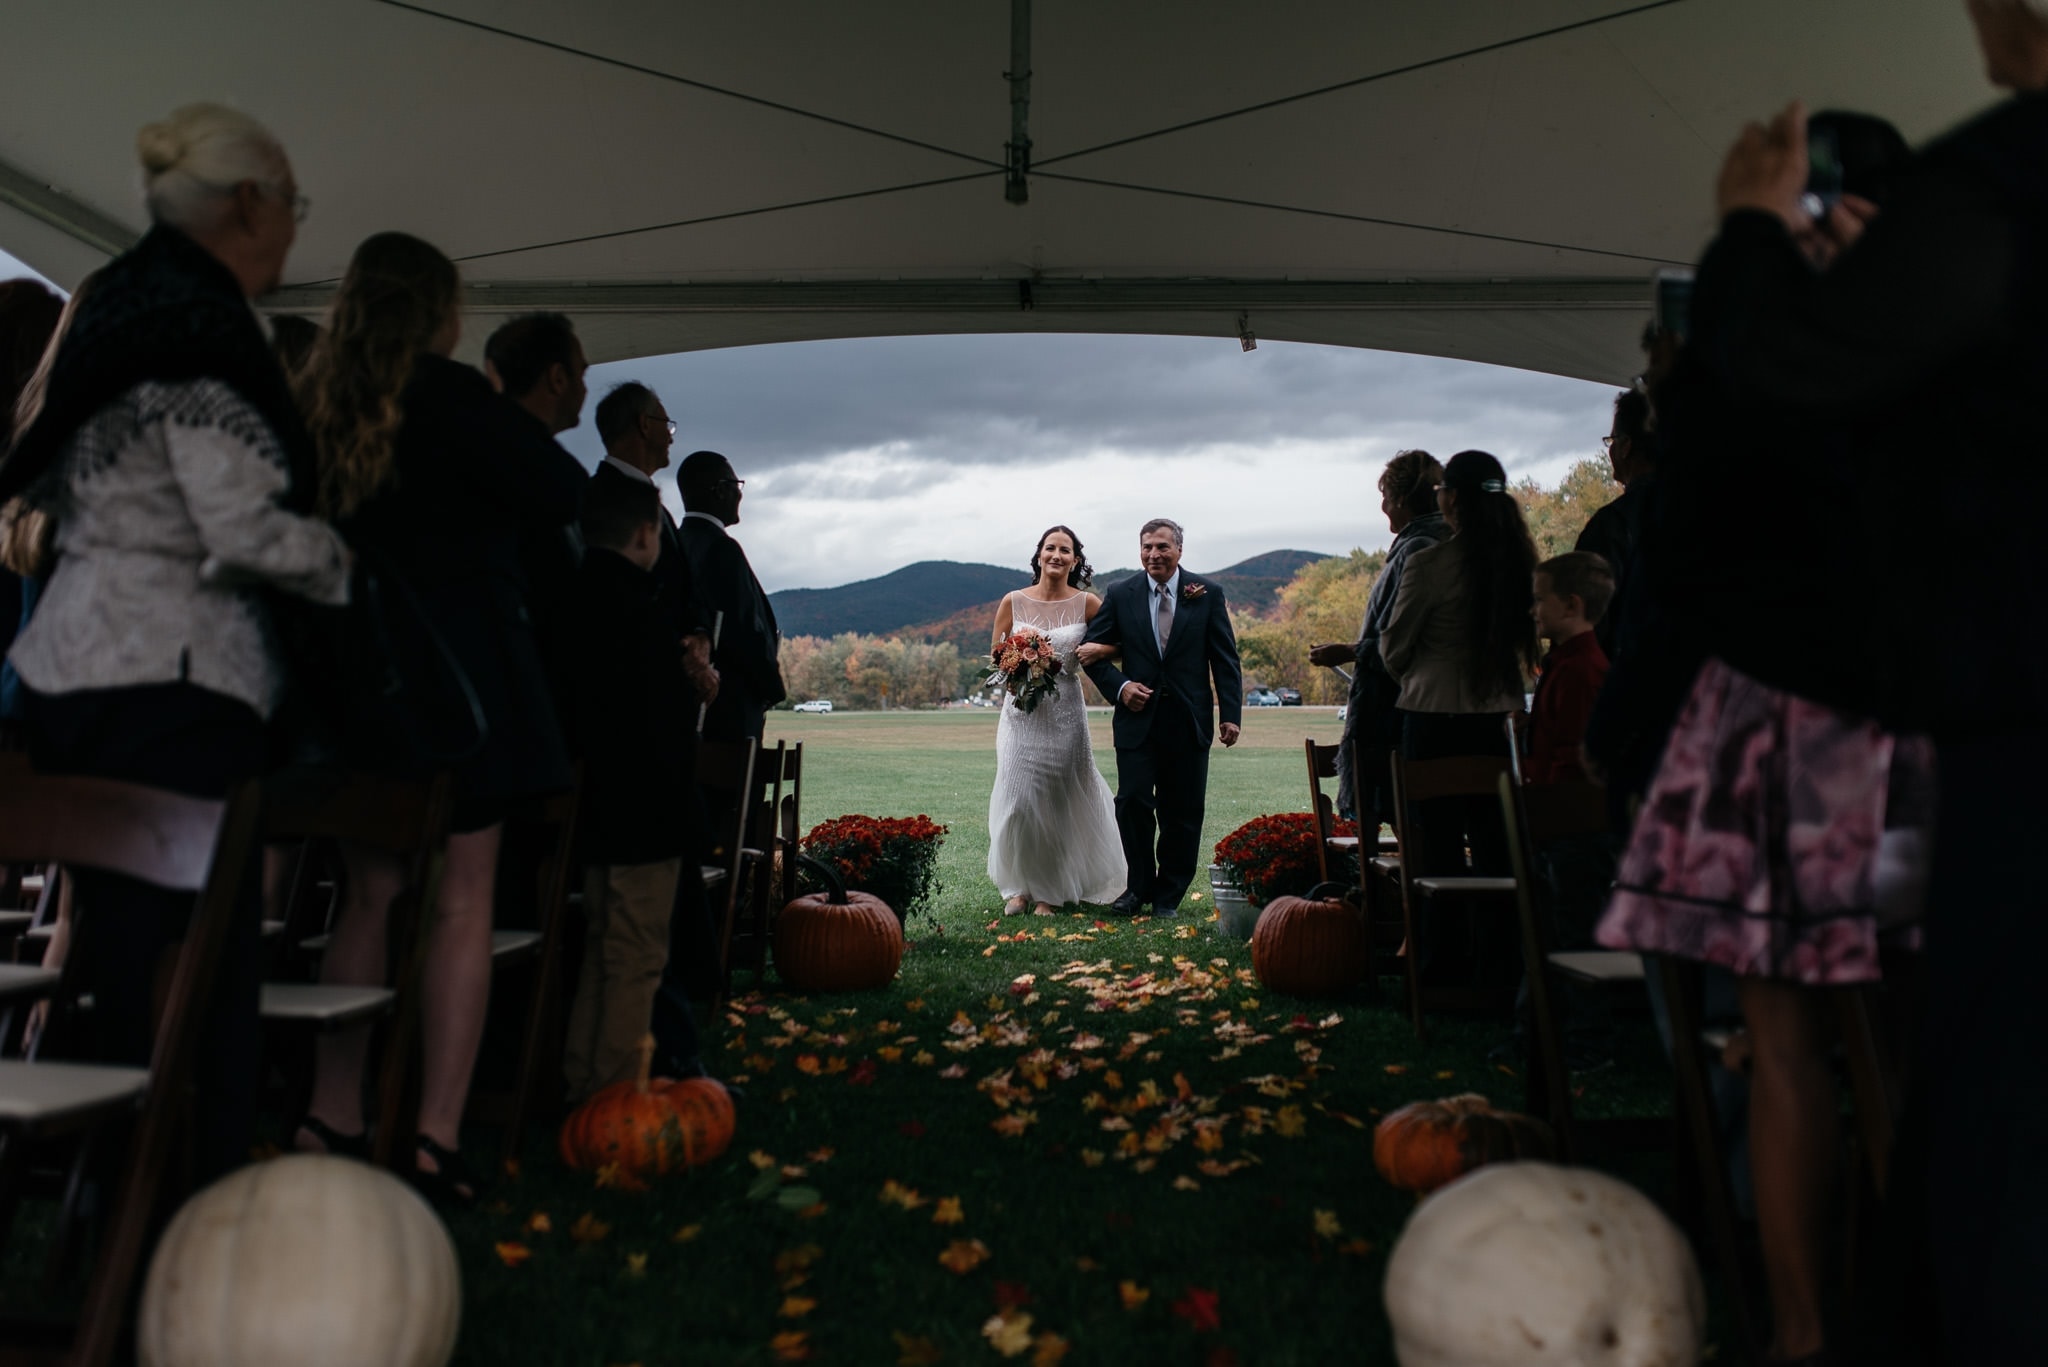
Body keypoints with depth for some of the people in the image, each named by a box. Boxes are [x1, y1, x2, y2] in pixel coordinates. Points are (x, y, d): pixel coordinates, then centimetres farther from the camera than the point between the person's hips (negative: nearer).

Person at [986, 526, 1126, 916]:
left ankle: (1050, 891, 20)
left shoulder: (1087, 604, -1)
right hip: (1021, 711, 1)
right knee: (1017, 797, 0)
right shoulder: (1013, 602, 2)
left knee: (1059, 801, 5)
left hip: (1065, 712, 0)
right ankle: (1019, 886, 17)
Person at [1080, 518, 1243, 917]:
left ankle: (1168, 896, 19)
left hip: (1189, 720, 0)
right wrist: (1119, 686, -8)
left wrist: (1231, 714, -4)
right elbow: (1093, 651, 8)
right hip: (1138, 717, 0)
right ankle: (1139, 886, 12)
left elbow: (1225, 659, 3)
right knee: (1133, 802, -8)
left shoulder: (1207, 594, 3)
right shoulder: (1120, 596, 4)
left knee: (1182, 813, 5)